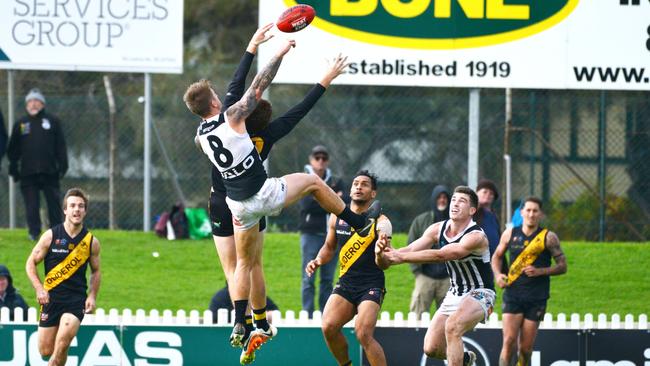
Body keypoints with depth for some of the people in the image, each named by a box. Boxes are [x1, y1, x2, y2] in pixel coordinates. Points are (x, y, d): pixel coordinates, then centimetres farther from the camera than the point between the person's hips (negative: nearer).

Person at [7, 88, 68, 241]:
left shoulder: (52, 121, 8)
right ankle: (34, 232, 2)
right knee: (31, 205, -2)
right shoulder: (20, 124, 11)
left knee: (53, 202, 1)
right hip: (28, 172, 1)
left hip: (50, 171, -1)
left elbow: (60, 145, 7)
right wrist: (13, 168, 5)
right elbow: (13, 149, 12)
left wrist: (62, 165, 0)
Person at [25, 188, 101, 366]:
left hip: (77, 299, 0)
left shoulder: (91, 241, 2)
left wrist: (92, 297, 1)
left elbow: (95, 271, 16)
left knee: (62, 343, -21)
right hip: (51, 297, 0)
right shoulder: (51, 236, -2)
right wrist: (39, 288, -10)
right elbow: (31, 263, 4)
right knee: (45, 350, 1)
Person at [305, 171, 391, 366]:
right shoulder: (337, 218, 6)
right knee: (328, 327, -14)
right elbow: (329, 247, 23)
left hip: (371, 286, -5)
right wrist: (318, 260, 2)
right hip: (345, 283, 5)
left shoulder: (380, 222, -8)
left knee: (364, 334, -21)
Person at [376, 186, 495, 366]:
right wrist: (385, 255, -32)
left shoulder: (475, 237, -25)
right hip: (455, 294, 7)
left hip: (479, 294, -7)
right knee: (431, 348, 2)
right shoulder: (438, 229, -4)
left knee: (452, 326, -35)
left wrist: (401, 256, -39)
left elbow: (440, 255, -36)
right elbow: (411, 249, -11)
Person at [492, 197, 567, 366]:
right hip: (513, 294, 1)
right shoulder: (510, 234, 5)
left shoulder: (549, 237, -1)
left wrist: (540, 271, -13)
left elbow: (562, 266, 2)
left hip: (536, 299, -1)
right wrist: (498, 274, 1)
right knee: (509, 340, -13)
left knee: (526, 347, 2)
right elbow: (497, 256, 20)